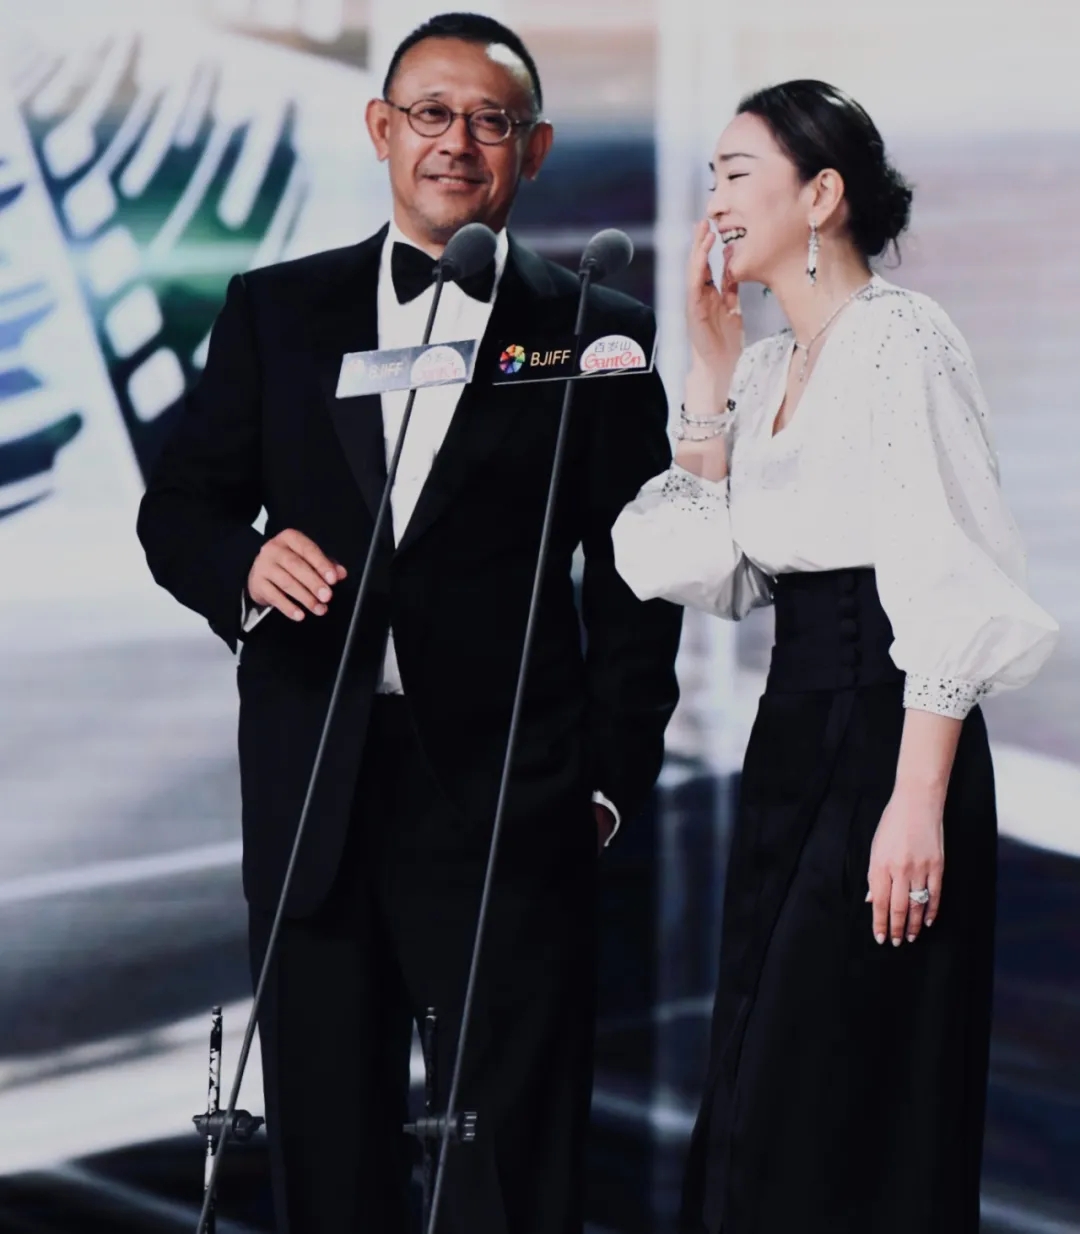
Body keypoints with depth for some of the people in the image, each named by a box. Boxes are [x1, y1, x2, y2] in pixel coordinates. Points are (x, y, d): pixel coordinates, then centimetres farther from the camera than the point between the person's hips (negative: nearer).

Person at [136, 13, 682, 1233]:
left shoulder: (599, 336, 5)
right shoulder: (275, 310, 11)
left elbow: (635, 580, 4)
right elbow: (177, 507, 10)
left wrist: (614, 777, -2)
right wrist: (245, 570, -12)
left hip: (507, 798, -2)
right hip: (313, 796, 2)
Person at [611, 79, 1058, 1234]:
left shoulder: (903, 342, -12)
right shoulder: (771, 366, 13)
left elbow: (951, 588, -18)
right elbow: (705, 565, 9)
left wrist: (918, 804, -24)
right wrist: (710, 368, 7)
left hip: (887, 739, -9)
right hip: (788, 731, 9)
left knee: (835, 1110, -6)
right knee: (754, 1089, 11)